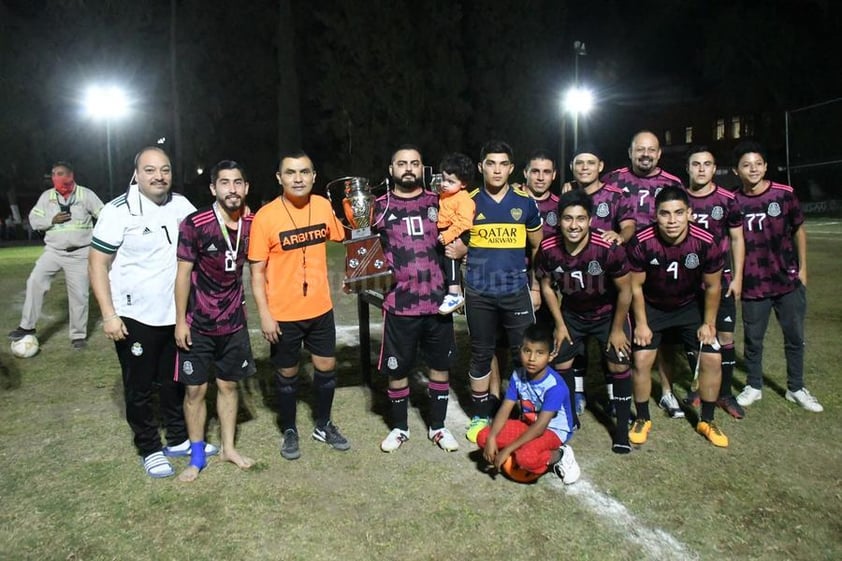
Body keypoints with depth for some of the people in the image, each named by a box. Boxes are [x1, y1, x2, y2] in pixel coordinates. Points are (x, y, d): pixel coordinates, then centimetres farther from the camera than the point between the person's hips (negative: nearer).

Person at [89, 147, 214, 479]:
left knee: (174, 381, 18)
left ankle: (179, 440, 34)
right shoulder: (119, 211, -13)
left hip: (175, 314, 5)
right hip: (134, 318, -5)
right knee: (140, 388, 9)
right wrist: (108, 314, -18)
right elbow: (97, 264, -12)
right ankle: (150, 450, 25)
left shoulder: (180, 205, 1)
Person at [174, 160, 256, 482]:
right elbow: (183, 273, -12)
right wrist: (180, 321, -11)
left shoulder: (252, 224, -5)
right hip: (197, 323, -3)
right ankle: (197, 457, 22)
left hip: (233, 322, 3)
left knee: (228, 385, 14)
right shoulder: (195, 224, -17)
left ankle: (228, 448, 30)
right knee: (195, 389, 6)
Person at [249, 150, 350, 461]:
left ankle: (323, 425, 35)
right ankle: (289, 431, 32)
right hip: (283, 314, -3)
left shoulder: (323, 206, -2)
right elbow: (257, 270, -10)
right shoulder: (265, 217, -14)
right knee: (287, 374, 12)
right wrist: (264, 314, -15)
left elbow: (339, 236, 17)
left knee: (326, 367, 14)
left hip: (320, 308, 4)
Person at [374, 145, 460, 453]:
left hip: (438, 301, 2)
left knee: (441, 365, 12)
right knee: (396, 369, 8)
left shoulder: (437, 203, 7)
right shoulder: (380, 207, 3)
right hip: (399, 304, -1)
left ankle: (438, 427, 30)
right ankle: (399, 427, 29)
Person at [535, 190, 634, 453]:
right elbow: (546, 286, -6)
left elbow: (625, 290, -18)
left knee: (619, 366, -5)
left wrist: (617, 329, -10)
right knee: (561, 364, 5)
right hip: (571, 313, 3)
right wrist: (560, 325, -2)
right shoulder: (548, 249, -25)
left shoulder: (608, 248, -34)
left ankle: (622, 428, 12)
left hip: (608, 313, -2)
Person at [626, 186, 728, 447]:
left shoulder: (706, 243, -25)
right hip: (651, 306, -1)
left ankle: (706, 421, 17)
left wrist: (709, 323, -3)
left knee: (712, 359, -4)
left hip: (690, 305, 2)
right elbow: (636, 286, -15)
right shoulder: (641, 243, -29)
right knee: (642, 360, -12)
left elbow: (712, 286, -9)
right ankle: (642, 419, 11)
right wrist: (641, 324, -11)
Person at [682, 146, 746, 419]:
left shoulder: (727, 199, -1)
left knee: (725, 336, 0)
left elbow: (737, 239, 4)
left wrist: (737, 277, -2)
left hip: (721, 278, -1)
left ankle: (725, 393, 13)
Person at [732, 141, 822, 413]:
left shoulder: (785, 194, -5)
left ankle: (796, 389, 27)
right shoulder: (733, 202, -5)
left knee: (795, 338, 10)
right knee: (753, 339, 9)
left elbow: (798, 231, 6)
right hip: (753, 285, 0)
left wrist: (802, 267, 3)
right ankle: (754, 386, 27)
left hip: (789, 281, 1)